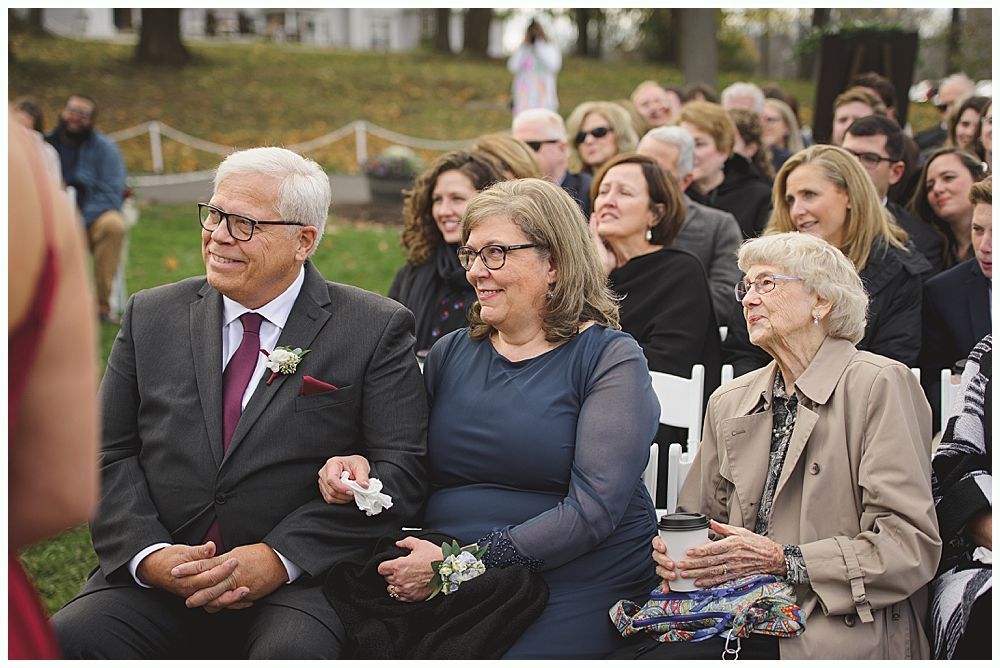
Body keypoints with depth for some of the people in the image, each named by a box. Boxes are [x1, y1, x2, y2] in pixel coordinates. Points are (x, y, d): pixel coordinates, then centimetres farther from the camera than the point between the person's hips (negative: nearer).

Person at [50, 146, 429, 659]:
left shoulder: (377, 330, 1)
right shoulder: (151, 316, 12)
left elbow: (398, 470, -6)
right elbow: (109, 455, 9)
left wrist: (279, 557, -16)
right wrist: (147, 553, -10)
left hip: (299, 583, -3)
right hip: (155, 579, 3)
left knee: (294, 653, -34)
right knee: (70, 637, -24)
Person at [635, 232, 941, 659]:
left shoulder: (879, 384, -2)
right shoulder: (728, 403, 19)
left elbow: (911, 546, -9)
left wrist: (783, 560, -16)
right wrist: (675, 552, -1)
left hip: (839, 632, -5)